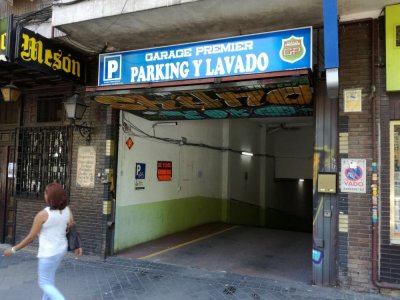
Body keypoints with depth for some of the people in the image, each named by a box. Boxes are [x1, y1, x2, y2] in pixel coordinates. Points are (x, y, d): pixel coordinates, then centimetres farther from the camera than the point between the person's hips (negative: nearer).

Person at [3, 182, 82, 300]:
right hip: (61, 249, 7)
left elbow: (31, 237, -15)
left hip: (49, 253, -7)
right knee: (49, 278, 26)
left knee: (44, 283, 8)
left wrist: (13, 250, -3)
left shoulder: (42, 214, -23)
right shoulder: (67, 210, -7)